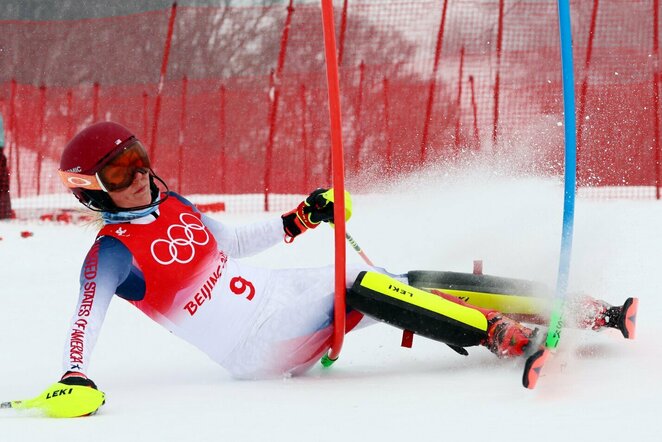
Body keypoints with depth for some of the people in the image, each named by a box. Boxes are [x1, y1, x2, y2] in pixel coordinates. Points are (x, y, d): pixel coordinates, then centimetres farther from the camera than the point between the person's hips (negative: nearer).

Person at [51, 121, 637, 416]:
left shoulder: (170, 206, 11)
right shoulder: (111, 253, -11)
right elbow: (86, 319, -22)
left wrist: (299, 219, 15)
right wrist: (74, 375, -40)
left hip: (274, 294, 7)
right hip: (252, 345, -7)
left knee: (397, 286, -6)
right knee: (364, 289, -28)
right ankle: (498, 335, -30)